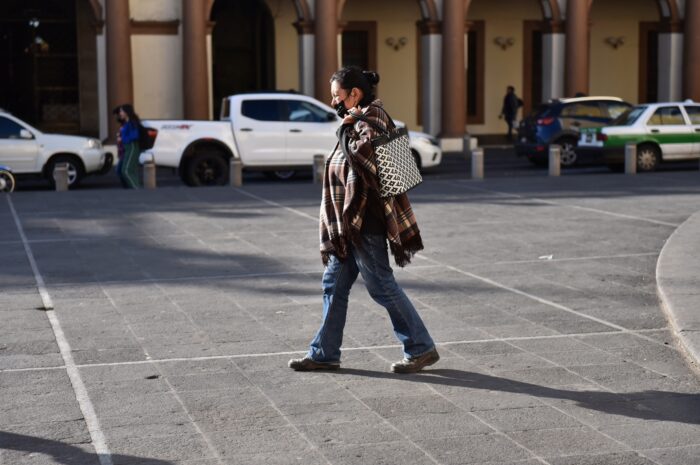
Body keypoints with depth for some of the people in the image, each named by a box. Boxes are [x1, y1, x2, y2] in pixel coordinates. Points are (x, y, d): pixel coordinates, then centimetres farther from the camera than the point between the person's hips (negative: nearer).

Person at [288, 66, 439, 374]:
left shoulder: (371, 118, -13)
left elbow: (363, 155, -28)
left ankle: (421, 349, 6)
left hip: (365, 224, -10)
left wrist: (347, 128, -18)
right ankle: (324, 353, 19)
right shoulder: (358, 122, 15)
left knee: (381, 286, -4)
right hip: (349, 223, 10)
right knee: (333, 285, 12)